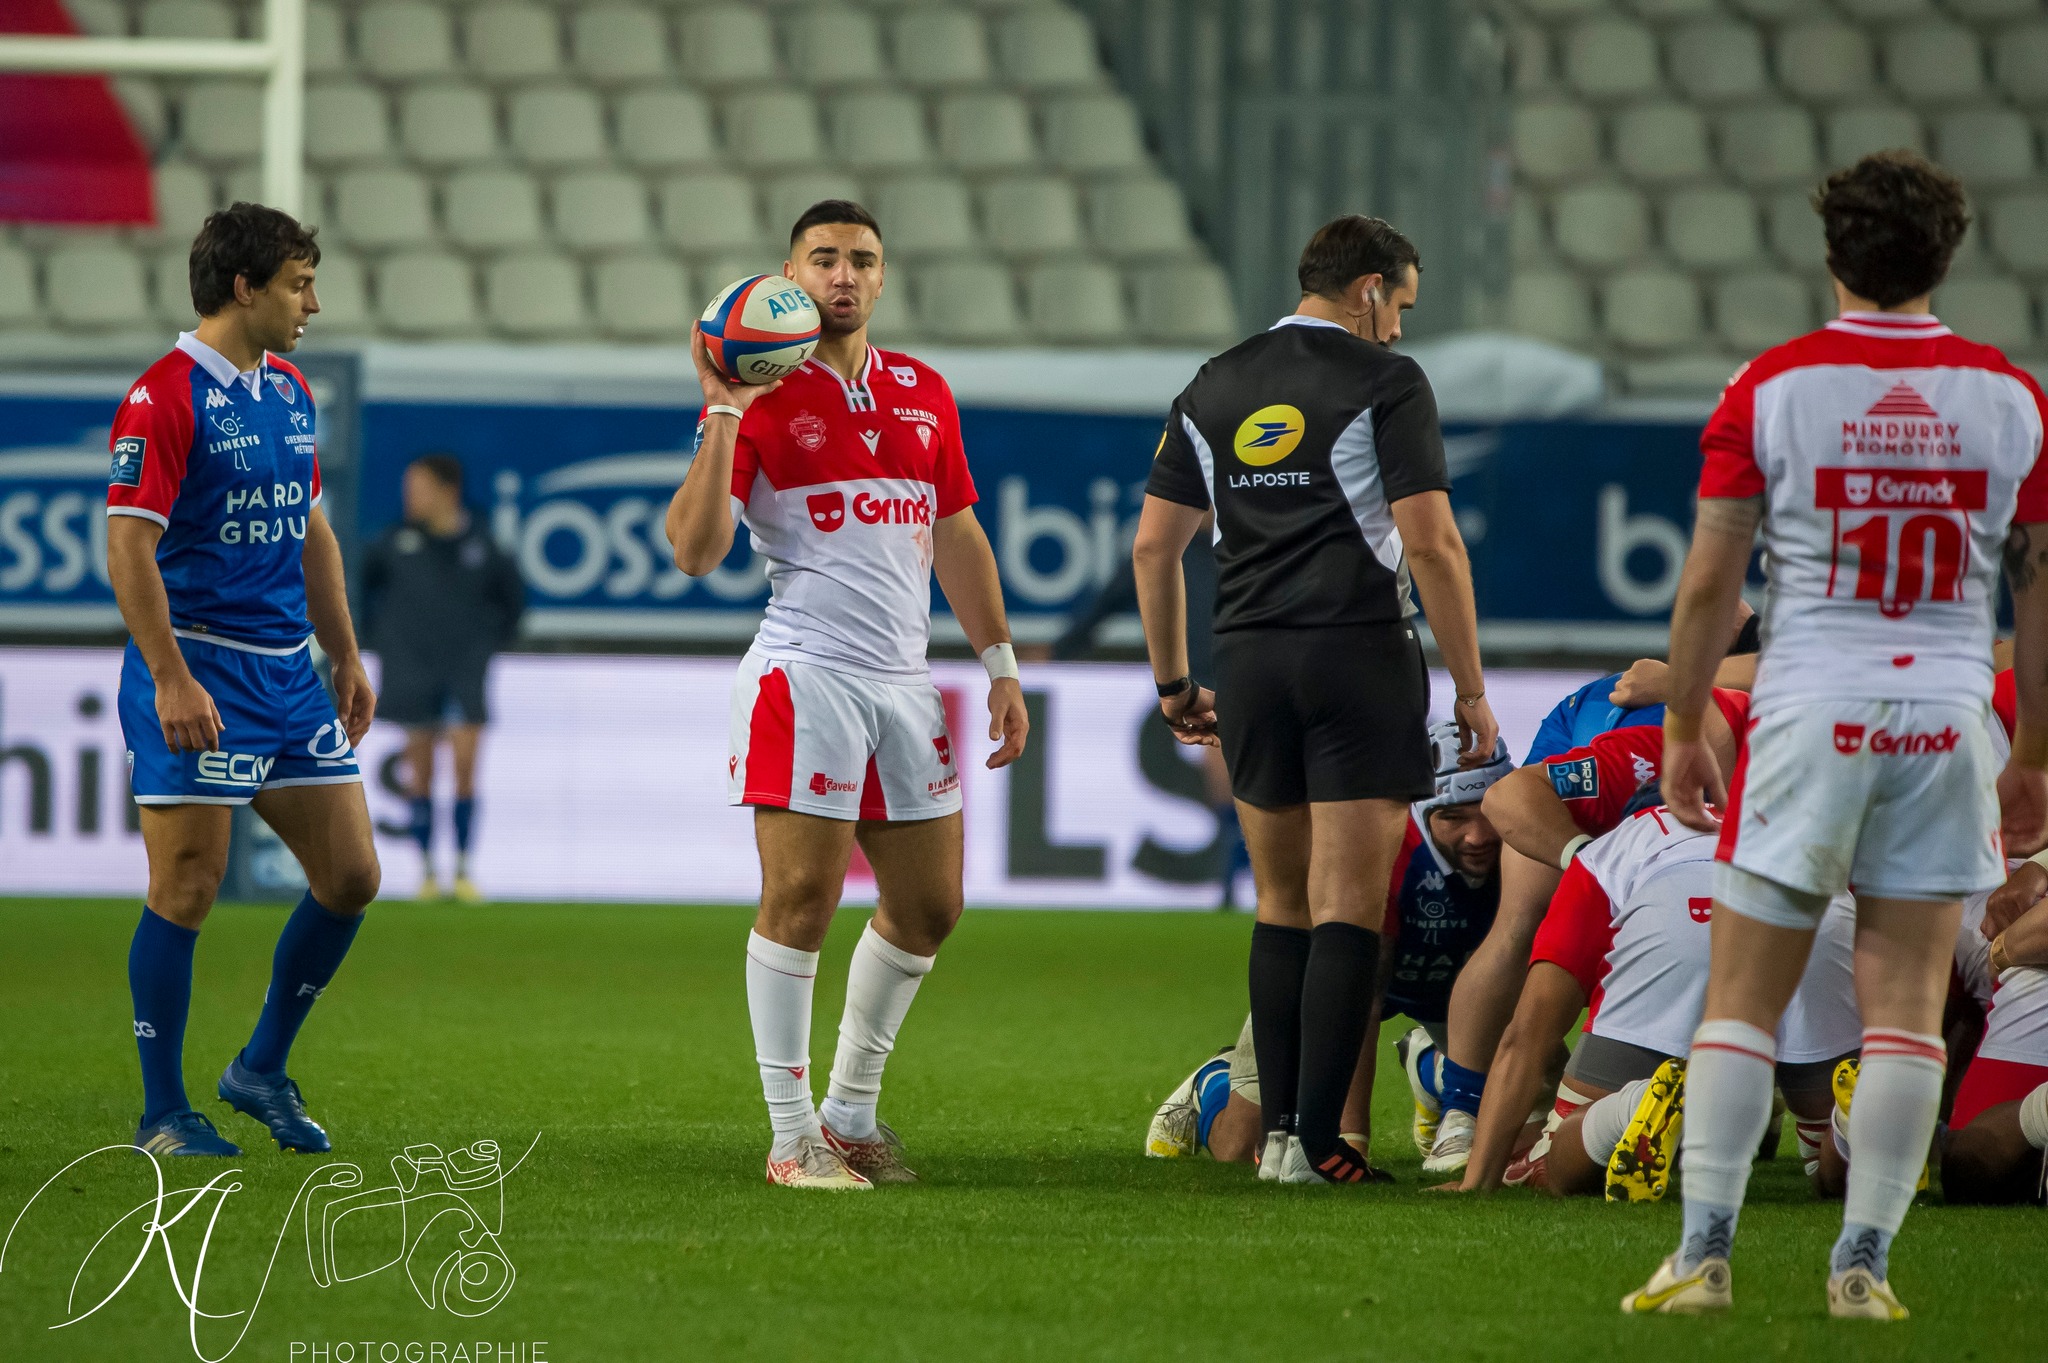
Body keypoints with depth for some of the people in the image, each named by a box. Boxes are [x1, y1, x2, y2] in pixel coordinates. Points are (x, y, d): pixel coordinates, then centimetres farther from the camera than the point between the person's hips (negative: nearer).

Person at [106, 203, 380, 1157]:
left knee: (350, 877, 5)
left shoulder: (289, 392, 13)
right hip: (198, 674, -8)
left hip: (287, 675, 8)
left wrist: (346, 658, 19)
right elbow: (128, 546, -17)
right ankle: (163, 1114, 5)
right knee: (186, 892, -4)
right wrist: (172, 680, -22)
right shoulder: (165, 398, -12)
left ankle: (262, 1069, 20)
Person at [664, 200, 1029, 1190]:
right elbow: (694, 550, -12)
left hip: (905, 682, 6)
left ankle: (851, 1113, 22)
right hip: (805, 674, -6)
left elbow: (957, 535, 22)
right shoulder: (760, 396, -4)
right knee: (800, 899, -9)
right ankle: (792, 1136, -3)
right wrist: (724, 417, -19)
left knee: (928, 905, 8)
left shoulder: (924, 393, 14)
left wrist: (1000, 666, 19)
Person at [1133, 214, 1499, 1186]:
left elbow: (1154, 544, 13)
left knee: (1281, 905, 13)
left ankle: (1276, 1129, 10)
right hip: (1362, 657, -5)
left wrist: (1173, 682, 21)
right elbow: (1431, 542, -10)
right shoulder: (1385, 383, -3)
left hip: (1251, 666, 5)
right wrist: (1470, 688, -5)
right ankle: (1319, 1139, -10)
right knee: (1348, 905, -4)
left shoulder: (1213, 389, 13)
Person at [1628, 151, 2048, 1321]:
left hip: (1810, 714, -1)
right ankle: (1865, 1263, 2)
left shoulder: (1771, 387, -3)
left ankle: (1706, 1252, -1)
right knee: (1907, 1008, 4)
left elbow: (1709, 579, -2)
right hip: (1946, 720, 1)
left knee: (1742, 1000, 4)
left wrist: (1683, 728, 8)